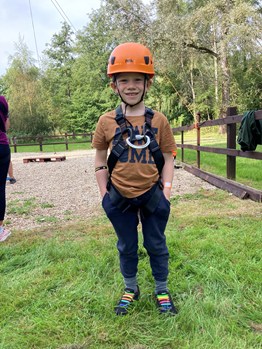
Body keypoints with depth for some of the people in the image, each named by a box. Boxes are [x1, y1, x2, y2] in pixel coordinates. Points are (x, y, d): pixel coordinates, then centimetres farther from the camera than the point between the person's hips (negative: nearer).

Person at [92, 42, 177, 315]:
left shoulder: (159, 121, -4)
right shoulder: (107, 122, -5)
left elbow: (167, 158, 1)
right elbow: (100, 160, 4)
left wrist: (166, 191, -4)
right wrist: (104, 193, 1)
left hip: (152, 196, 0)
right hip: (120, 199, 1)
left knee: (156, 245, 15)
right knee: (126, 247, 17)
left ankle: (162, 290, 35)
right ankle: (130, 288, 39)